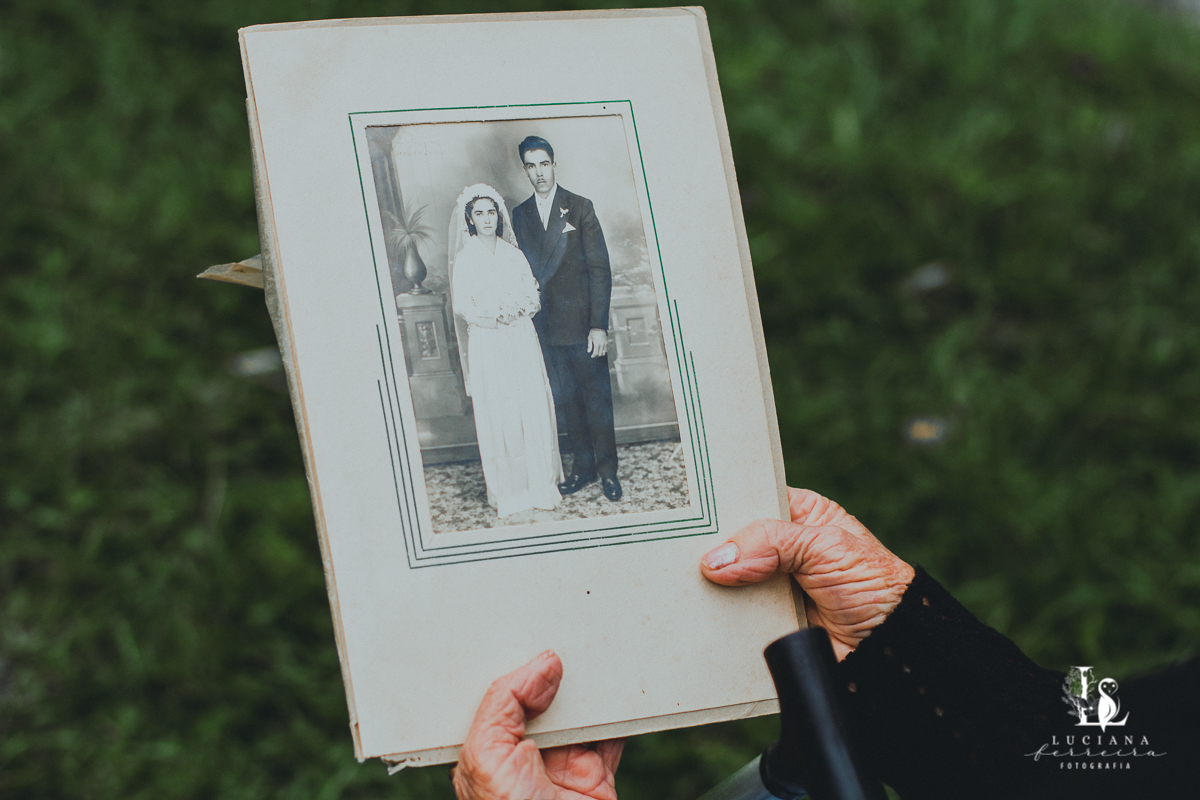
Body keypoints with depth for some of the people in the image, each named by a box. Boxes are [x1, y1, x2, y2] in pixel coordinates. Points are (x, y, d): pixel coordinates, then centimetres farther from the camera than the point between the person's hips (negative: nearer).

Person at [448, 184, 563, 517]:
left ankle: (540, 484, 8)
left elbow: (533, 298, 7)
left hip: (521, 340, 3)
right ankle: (507, 491, 5)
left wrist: (517, 309, -13)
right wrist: (493, 315, -17)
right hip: (486, 345, -3)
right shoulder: (465, 259, 0)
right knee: (497, 414, -2)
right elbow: (461, 305, -4)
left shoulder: (514, 254, 10)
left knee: (533, 410, 1)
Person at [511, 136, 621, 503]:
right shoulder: (520, 215, 8)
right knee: (566, 399, 10)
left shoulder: (580, 207, -3)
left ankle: (608, 469, 12)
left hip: (581, 320, -3)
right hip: (546, 328, 3)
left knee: (596, 397, 2)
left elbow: (600, 268, -6)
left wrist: (599, 324, -12)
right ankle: (583, 466, 20)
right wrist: (528, 319, 3)